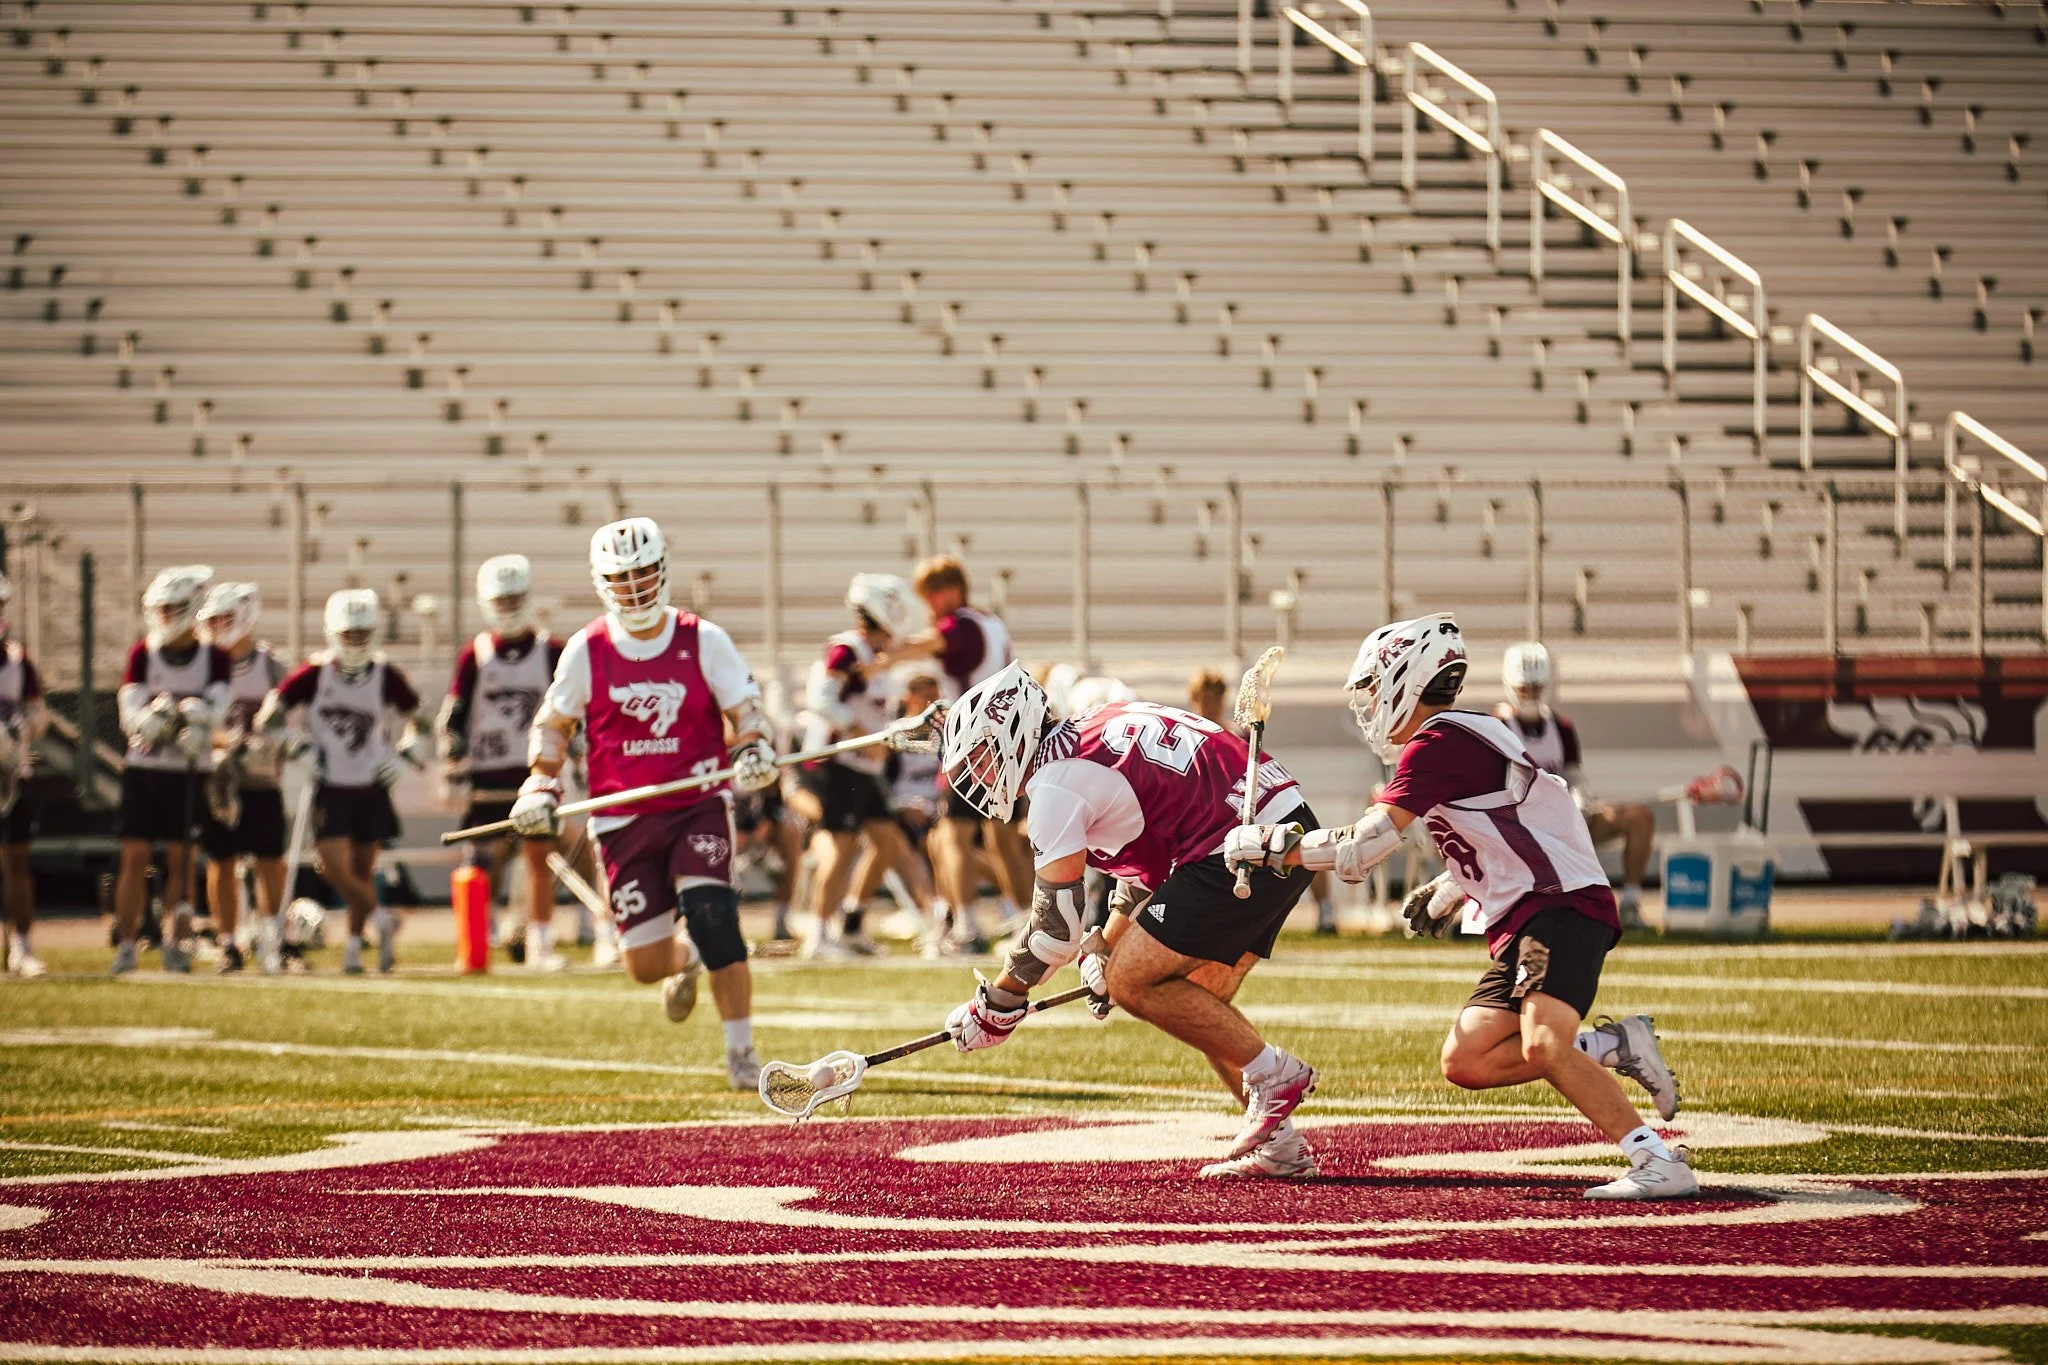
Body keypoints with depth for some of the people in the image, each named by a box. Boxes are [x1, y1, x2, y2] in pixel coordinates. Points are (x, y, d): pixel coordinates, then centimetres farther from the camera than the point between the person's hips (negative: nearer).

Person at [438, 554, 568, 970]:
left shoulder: (551, 653, 3)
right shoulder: (475, 656, 3)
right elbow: (453, 716, 6)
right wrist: (451, 760, -1)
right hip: (489, 775, 0)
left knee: (540, 857, 2)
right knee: (484, 862, -3)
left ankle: (540, 945, 8)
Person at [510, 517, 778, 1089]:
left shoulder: (704, 642, -2)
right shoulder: (587, 651, 0)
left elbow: (744, 710, 2)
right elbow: (553, 723, 11)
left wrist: (752, 750, -19)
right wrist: (542, 783, -4)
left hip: (697, 807, -2)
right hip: (623, 820, 2)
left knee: (712, 920, -23)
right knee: (645, 966, 1)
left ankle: (742, 1055, -12)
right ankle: (685, 961, 40)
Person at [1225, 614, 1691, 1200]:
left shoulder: (1438, 743, -10)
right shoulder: (1471, 736, 21)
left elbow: (1365, 846, -15)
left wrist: (1271, 845, -7)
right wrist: (1446, 892, 31)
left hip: (1562, 910, -10)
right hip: (1522, 927, 10)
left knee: (1542, 1047, -29)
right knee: (1465, 1061, 2)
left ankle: (1659, 1164, -32)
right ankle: (1614, 1048, 5)